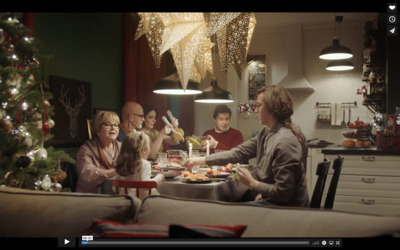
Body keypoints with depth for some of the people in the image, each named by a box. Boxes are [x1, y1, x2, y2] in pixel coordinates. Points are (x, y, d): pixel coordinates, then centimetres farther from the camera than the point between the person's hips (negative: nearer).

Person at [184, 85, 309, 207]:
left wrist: (252, 183, -15)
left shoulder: (285, 142, -25)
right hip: (268, 200, 8)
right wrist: (202, 160, 4)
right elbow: (239, 152, 7)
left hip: (283, 208, -8)